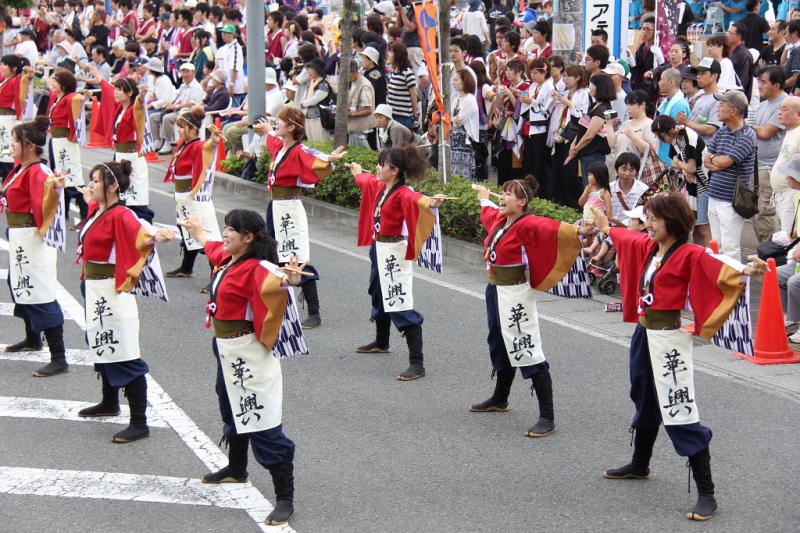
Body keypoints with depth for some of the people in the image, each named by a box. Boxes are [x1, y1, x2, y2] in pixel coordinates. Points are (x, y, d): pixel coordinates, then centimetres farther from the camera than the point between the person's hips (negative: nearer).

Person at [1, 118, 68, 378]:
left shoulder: (37, 173, -21)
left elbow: (45, 205, -33)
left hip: (34, 241, -11)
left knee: (41, 298, -10)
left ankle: (59, 359, -9)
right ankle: (32, 339, 47)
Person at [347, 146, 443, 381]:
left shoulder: (402, 194, -21)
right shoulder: (379, 186, 6)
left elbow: (415, 199, -44)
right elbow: (365, 181, 30)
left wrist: (430, 202, -66)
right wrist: (357, 171, 51)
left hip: (394, 253, -10)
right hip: (378, 248, 10)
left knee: (401, 307, -14)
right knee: (378, 296, 29)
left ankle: (416, 363, -16)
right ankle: (381, 343, 53)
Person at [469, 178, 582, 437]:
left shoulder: (527, 225, -18)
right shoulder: (499, 220, 7)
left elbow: (551, 228, -36)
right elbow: (489, 212, 32)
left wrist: (578, 231, -54)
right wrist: (484, 197, 52)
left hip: (515, 294, -9)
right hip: (495, 290, 9)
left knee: (527, 352, -10)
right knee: (500, 345, 24)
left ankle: (547, 417, -10)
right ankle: (500, 399, 44)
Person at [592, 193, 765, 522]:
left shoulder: (689, 255, -17)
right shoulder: (647, 246, 7)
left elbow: (716, 265, -33)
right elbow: (627, 239, 29)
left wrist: (744, 270, -53)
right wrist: (606, 229, 46)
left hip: (668, 339, -8)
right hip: (643, 334, 8)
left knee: (680, 415, -10)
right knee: (645, 403, 26)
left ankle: (706, 493, -8)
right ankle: (639, 465, 48)